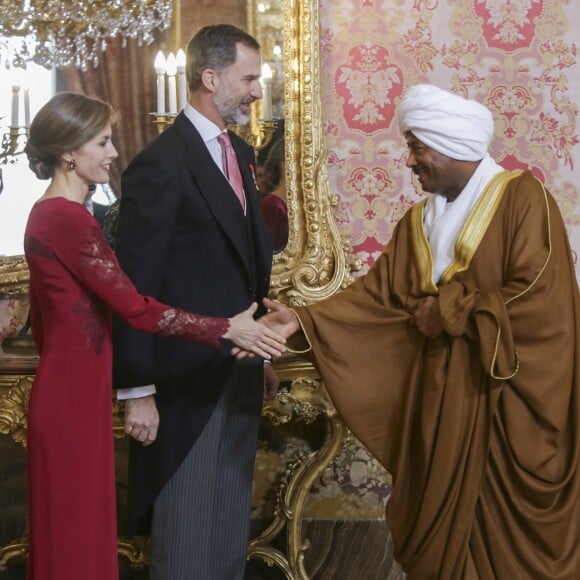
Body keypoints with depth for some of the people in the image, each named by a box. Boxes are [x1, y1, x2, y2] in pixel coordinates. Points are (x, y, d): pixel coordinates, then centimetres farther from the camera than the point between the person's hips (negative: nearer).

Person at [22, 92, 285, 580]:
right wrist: (227, 329, -15)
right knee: (78, 534, 3)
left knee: (72, 527, 18)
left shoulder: (46, 213, 9)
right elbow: (136, 308, -21)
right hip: (74, 398, -9)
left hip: (64, 390, 9)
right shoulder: (70, 219, -20)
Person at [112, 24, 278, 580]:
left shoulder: (240, 153, 9)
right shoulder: (160, 165, -17)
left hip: (239, 369, 8)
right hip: (188, 376, -8)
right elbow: (135, 285, -18)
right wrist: (138, 391, -17)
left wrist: (260, 351, 15)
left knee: (231, 512, 18)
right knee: (188, 529, 4)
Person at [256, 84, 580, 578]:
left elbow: (539, 295, -18)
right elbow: (376, 295, 3)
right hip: (441, 396, 6)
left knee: (509, 531, 2)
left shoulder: (522, 198, -8)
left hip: (509, 402, -6)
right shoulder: (419, 220, 11)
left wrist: (450, 311, -12)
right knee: (441, 519, 10)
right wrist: (303, 322, -10)